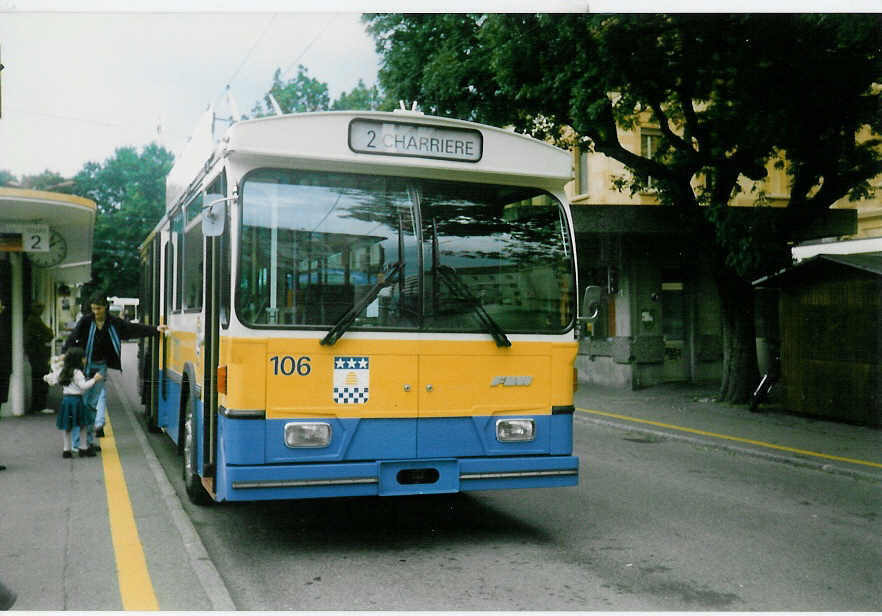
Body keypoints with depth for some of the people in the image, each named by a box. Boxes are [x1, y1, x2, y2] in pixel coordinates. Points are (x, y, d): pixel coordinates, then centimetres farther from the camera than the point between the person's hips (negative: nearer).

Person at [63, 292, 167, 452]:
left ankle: (89, 440, 14)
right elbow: (72, 337, -13)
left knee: (93, 402, 6)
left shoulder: (114, 323, 1)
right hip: (84, 365, -2)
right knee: (81, 402, -3)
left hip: (101, 366, 2)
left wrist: (155, 329, -1)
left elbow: (134, 328, 4)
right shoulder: (86, 321, -6)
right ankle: (77, 442, 4)